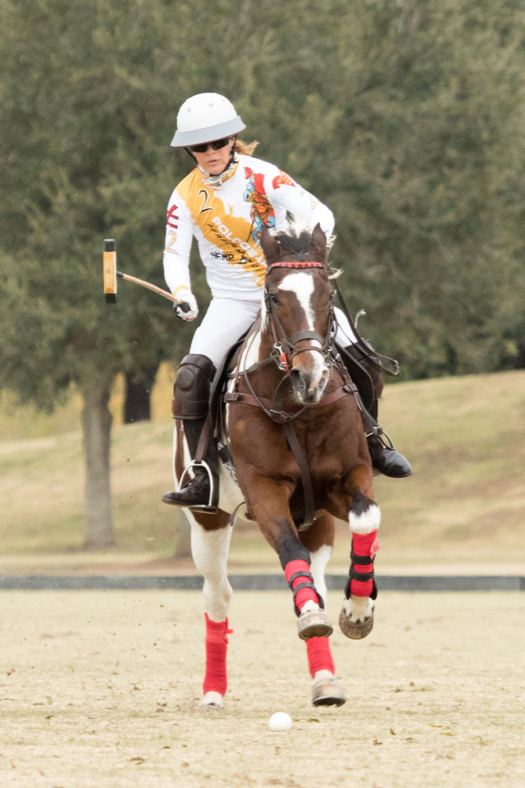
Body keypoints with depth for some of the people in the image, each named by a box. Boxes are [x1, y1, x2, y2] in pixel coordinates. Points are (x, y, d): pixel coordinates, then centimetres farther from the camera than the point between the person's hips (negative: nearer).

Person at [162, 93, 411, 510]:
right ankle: (204, 478, -16)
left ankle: (372, 442, 12)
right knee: (191, 375, -21)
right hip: (233, 301, 1)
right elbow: (175, 254, -2)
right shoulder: (185, 197, -4)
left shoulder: (262, 176, -11)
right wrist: (182, 294, -23)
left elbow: (319, 213, -17)